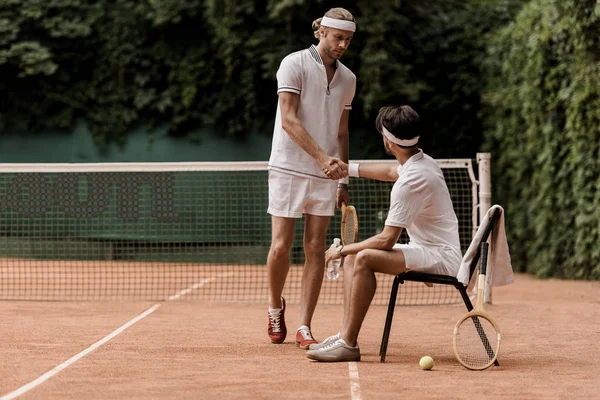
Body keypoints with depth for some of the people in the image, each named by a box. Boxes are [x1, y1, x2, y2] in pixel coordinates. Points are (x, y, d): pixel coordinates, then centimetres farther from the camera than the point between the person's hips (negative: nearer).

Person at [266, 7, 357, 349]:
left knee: (316, 249, -1)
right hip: (289, 169, -4)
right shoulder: (294, 65, -6)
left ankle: (304, 328, 1)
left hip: (325, 176, 4)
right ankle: (276, 307, 23)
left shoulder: (348, 79, 11)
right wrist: (321, 157, -23)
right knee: (281, 246, -4)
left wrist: (344, 180, 13)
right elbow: (289, 119, -14)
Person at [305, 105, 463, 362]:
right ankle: (346, 335, 2)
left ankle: (349, 345, -23)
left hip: (442, 257, -11)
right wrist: (347, 169, 40)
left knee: (364, 259, -27)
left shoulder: (411, 182, -24)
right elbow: (392, 172, 32)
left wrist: (342, 250, -8)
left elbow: (387, 240, -21)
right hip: (430, 250, 11)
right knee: (352, 256, 9)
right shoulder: (423, 160, 6)